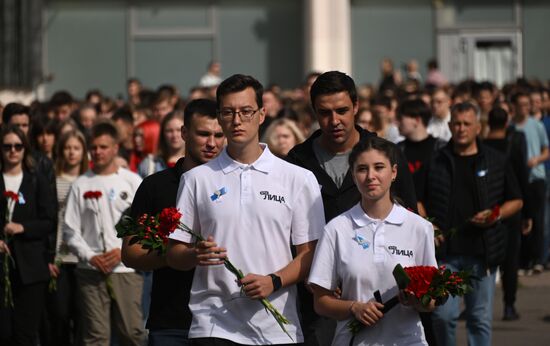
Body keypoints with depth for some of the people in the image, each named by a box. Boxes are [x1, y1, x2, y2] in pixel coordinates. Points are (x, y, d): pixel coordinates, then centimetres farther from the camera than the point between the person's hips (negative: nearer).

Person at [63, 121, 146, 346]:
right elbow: (70, 230, 6)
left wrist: (123, 250, -9)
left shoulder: (132, 182, 7)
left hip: (126, 269, 0)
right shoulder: (81, 185, 9)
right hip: (91, 270, 0)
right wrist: (90, 257, -7)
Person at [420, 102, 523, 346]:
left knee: (480, 318, 4)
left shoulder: (495, 161, 7)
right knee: (443, 314, -5)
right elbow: (419, 200, 14)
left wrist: (497, 215, -6)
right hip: (445, 251, 0)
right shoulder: (436, 161, 7)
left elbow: (516, 201, 13)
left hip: (482, 252, 0)